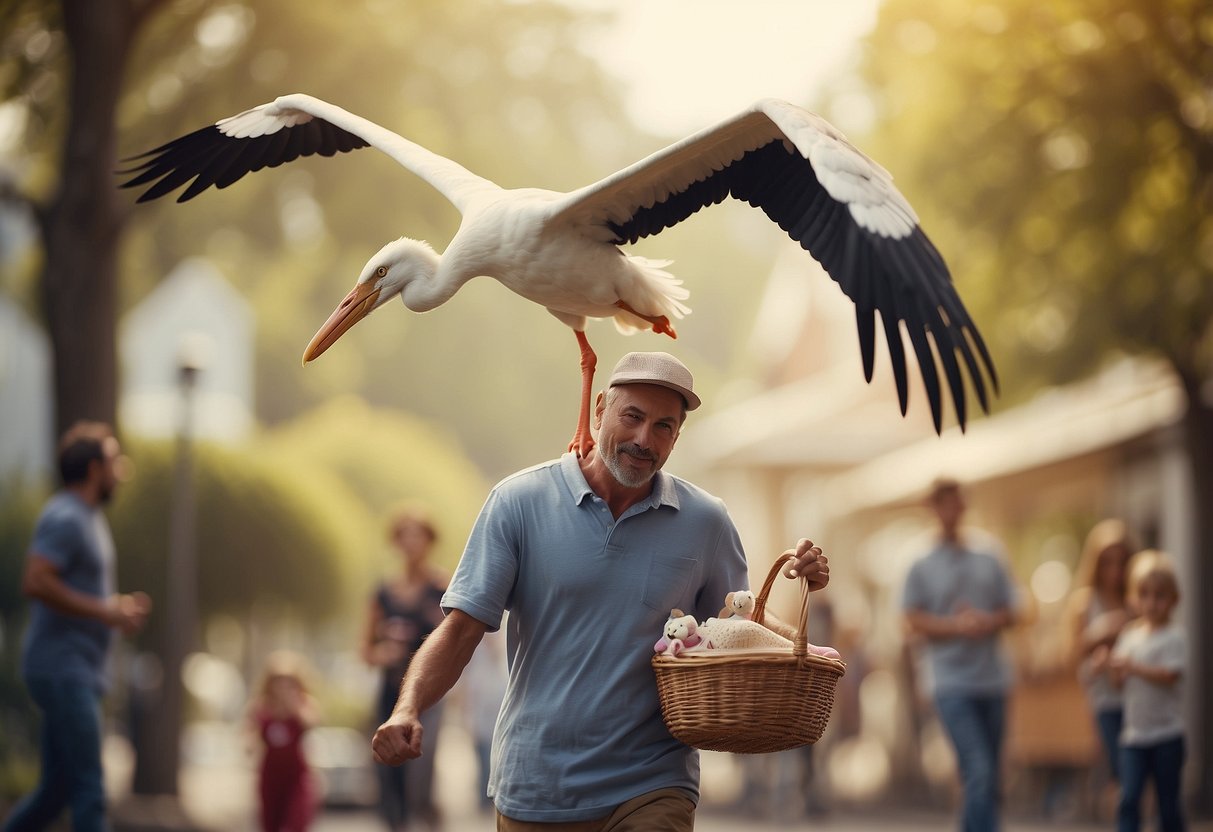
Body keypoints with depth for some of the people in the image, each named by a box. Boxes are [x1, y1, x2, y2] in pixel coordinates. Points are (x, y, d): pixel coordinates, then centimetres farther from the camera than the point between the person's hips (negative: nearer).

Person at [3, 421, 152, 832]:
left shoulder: (88, 519, 19)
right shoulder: (65, 518, -12)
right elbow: (36, 582, -24)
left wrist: (117, 606, 10)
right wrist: (107, 612, -21)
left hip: (79, 672, 10)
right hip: (62, 669, -10)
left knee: (56, 789, 13)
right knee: (89, 788, -12)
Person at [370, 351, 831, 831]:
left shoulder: (705, 522, 3)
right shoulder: (519, 502, -3)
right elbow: (462, 627, -6)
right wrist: (408, 710, -21)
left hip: (651, 789, 0)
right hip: (533, 790, 0)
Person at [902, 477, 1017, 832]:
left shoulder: (989, 557, 9)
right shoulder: (922, 566, 1)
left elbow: (1009, 613, 11)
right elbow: (914, 622, -2)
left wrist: (985, 622, -10)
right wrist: (957, 626, -17)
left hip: (992, 680, 4)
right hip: (952, 684, -4)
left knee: (990, 777, 9)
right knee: (979, 773, -15)